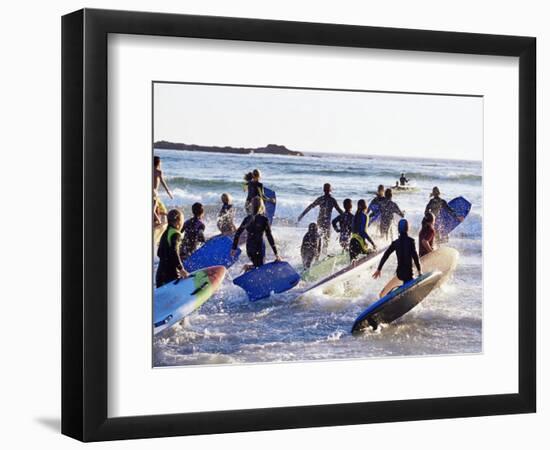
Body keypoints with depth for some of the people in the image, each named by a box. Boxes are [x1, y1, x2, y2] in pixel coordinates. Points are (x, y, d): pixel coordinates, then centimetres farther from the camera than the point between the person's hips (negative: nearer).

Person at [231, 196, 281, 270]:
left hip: (249, 248, 5)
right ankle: (248, 267, -21)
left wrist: (234, 248, 15)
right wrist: (276, 253, -9)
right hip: (259, 248, -5)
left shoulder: (247, 219, 2)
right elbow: (269, 237, -13)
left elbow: (237, 233, 5)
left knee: (256, 265, 23)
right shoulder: (264, 219, -12)